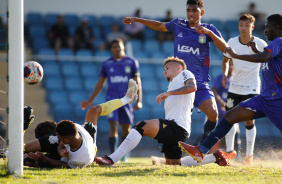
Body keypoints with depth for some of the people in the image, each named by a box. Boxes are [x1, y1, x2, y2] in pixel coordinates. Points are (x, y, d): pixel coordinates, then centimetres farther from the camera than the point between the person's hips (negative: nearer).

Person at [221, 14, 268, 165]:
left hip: (252, 88, -2)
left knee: (249, 120, -2)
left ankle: (249, 155, 8)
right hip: (234, 87, 2)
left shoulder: (260, 44, -10)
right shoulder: (232, 42, -3)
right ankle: (229, 151, 11)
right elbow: (226, 60, 11)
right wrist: (224, 74, -7)